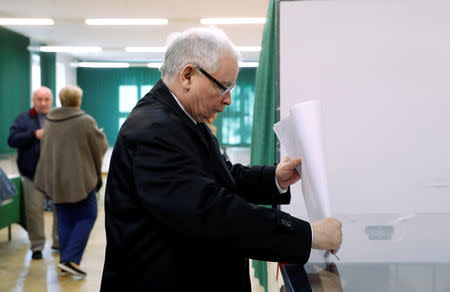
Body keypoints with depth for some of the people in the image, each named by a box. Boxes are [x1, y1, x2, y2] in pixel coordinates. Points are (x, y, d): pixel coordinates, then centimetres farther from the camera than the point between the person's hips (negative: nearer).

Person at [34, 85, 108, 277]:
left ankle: (65, 261, 16)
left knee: (65, 220, 13)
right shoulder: (85, 121, -14)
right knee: (87, 217, 5)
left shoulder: (49, 120, 5)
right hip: (80, 178, -6)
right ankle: (70, 259, -5)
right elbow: (100, 146, -5)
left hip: (54, 178, 6)